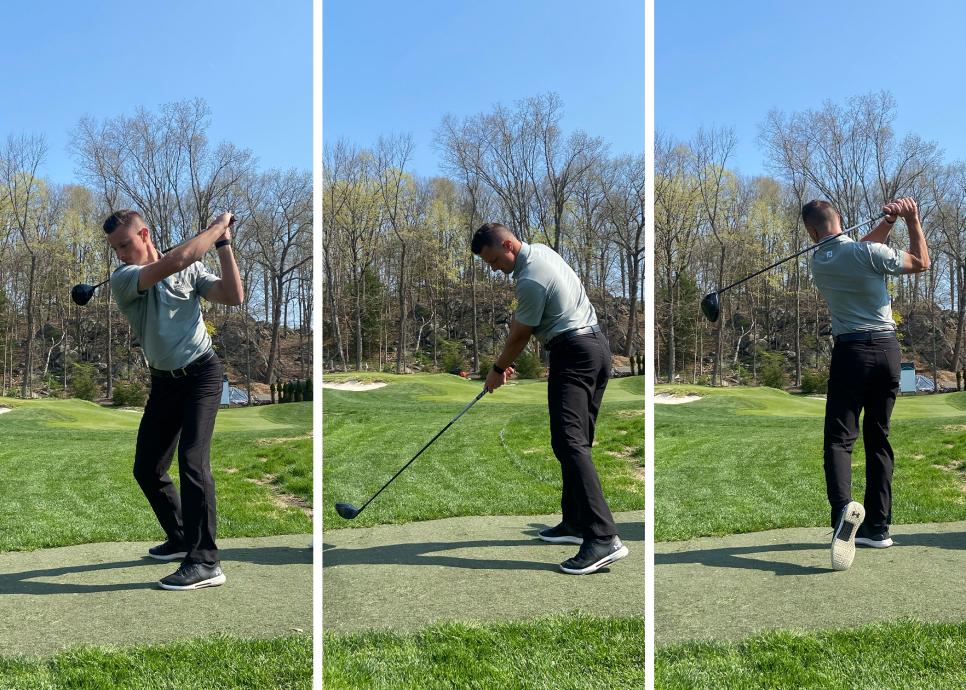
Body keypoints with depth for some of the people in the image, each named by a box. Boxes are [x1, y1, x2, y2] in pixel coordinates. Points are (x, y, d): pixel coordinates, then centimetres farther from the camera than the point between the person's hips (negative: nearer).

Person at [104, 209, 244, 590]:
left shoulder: (191, 270, -1)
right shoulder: (122, 279, -8)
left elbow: (234, 296, -11)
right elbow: (175, 261, -25)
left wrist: (223, 245, -12)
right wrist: (218, 225, -16)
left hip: (201, 373, -3)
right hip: (164, 380, 3)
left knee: (192, 460, -18)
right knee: (146, 469, 7)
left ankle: (205, 562, -18)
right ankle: (181, 539, 28)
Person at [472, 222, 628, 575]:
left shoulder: (531, 281, -18)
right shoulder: (540, 251, 13)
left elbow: (520, 335, -5)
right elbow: (519, 319, 20)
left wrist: (498, 369, 11)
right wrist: (506, 358, 20)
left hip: (574, 354, -11)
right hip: (597, 346, 11)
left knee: (569, 441, -18)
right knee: (576, 442, 13)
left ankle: (603, 537, -27)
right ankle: (576, 523, 18)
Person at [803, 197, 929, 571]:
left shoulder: (818, 263, 3)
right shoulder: (868, 252, -7)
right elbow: (921, 262, 7)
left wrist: (886, 221, 8)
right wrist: (912, 219, 12)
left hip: (851, 351, -1)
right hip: (888, 348, 1)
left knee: (839, 438, -5)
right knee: (879, 438, 10)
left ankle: (843, 507, -34)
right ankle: (878, 527, 11)